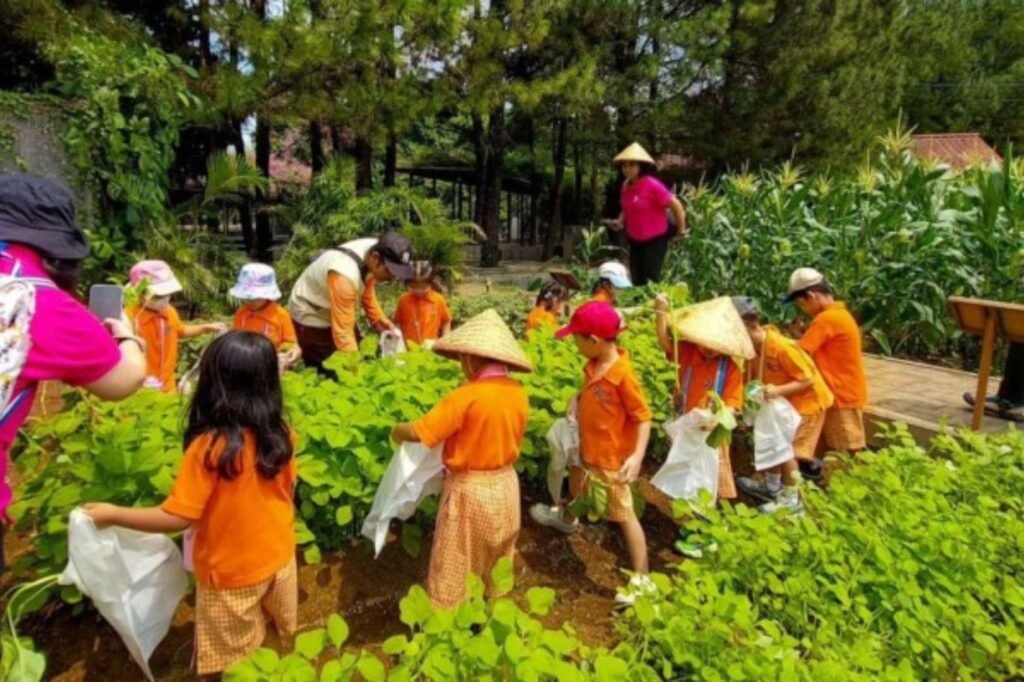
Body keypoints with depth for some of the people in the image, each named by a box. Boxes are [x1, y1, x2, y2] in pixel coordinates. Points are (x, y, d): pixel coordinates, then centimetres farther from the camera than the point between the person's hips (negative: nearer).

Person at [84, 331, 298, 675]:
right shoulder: (281, 434, -14)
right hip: (279, 556, 4)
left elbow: (177, 518, -24)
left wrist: (112, 514, -11)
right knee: (278, 637, 30)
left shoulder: (208, 447, -29)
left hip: (232, 572, -4)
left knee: (235, 661, 21)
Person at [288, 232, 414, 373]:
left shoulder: (374, 250, -17)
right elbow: (342, 331, -36)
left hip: (339, 311, 8)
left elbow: (367, 289, 4)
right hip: (311, 316, -8)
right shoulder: (345, 276, -40)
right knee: (330, 375, -5)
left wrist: (379, 319, -5)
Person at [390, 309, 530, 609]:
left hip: (469, 491, -6)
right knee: (497, 561, 26)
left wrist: (397, 431, -2)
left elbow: (418, 432, -21)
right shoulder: (518, 393, -6)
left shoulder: (466, 396, -24)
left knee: (454, 568, 12)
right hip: (505, 486, 6)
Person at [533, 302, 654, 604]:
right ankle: (567, 517, 66)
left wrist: (637, 456, -34)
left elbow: (643, 418, -24)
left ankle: (641, 579, 17)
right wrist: (577, 403, -3)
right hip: (589, 451, 9)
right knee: (576, 486, 34)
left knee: (625, 516, 3)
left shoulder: (623, 375, -29)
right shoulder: (593, 366, -5)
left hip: (612, 460, -9)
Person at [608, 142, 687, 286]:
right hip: (634, 241, 7)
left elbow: (676, 206, -14)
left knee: (652, 280, -3)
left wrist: (681, 231, -7)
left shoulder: (652, 185, -19)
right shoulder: (626, 186, 1)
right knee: (637, 280, 11)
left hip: (655, 240, -7)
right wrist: (620, 221, -1)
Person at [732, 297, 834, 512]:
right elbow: (755, 377, 3)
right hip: (784, 401, 8)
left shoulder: (782, 347, -33)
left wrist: (778, 390, -37)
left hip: (808, 400, -8)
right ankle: (772, 486, 32)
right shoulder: (753, 347, -9)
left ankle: (790, 499, 8)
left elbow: (808, 380, -26)